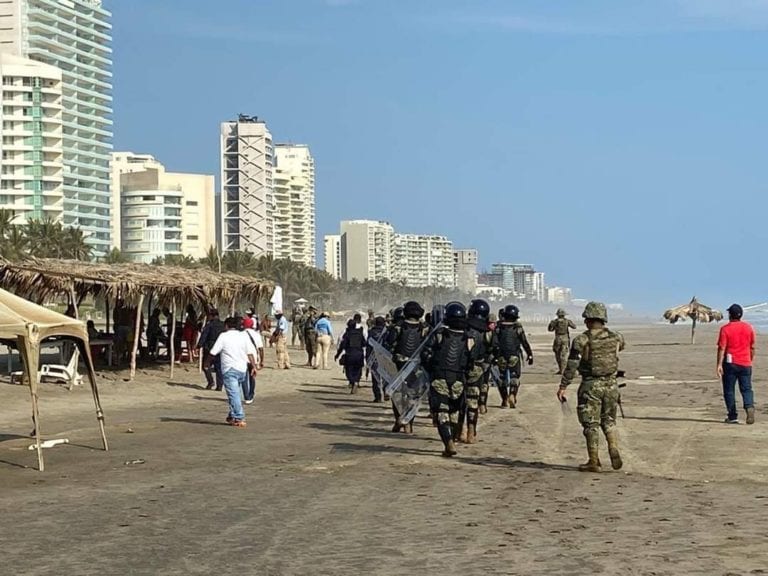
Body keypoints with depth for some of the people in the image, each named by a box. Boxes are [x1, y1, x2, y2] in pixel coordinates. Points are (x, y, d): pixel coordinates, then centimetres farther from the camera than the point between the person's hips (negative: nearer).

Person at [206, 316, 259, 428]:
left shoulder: (223, 336, -3)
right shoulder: (243, 336, 8)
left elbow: (213, 352, -3)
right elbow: (250, 353, 2)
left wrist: (208, 362, 12)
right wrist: (254, 366, 4)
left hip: (230, 369, -5)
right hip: (242, 369, 5)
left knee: (234, 394, -8)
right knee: (237, 393, 19)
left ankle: (239, 419, -14)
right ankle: (232, 416, 27)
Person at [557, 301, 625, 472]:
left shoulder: (581, 340, -12)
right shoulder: (615, 338, 1)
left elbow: (572, 366, -12)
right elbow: (621, 346, 25)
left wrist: (563, 387, -5)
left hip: (591, 385, -4)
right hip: (611, 384, 4)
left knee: (591, 424, 5)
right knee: (609, 421, 19)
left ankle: (594, 462, 6)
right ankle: (614, 451, 0)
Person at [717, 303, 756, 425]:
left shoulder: (725, 329, -7)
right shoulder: (748, 328, 5)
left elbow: (721, 348, -12)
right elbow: (752, 347, 11)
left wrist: (719, 365, -12)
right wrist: (751, 361, 23)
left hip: (730, 363, -3)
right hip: (745, 363, 3)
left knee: (729, 390, 6)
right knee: (746, 389, 6)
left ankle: (733, 416, 6)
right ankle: (750, 407, -21)